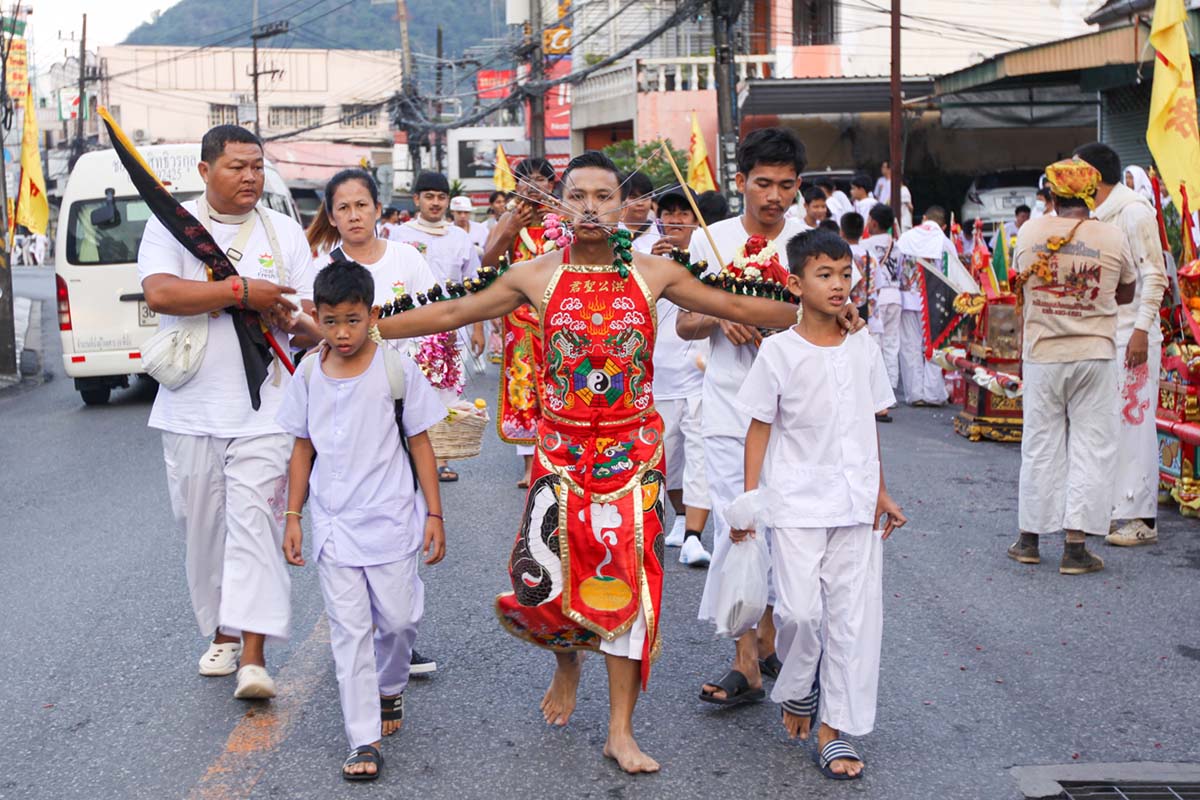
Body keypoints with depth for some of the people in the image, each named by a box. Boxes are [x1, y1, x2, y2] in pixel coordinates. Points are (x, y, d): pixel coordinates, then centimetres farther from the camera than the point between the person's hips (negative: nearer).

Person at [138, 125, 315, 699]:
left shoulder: (284, 232, 9)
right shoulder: (171, 224, 3)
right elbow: (159, 292, -17)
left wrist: (276, 311, -16)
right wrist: (242, 291, -18)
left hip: (264, 409, 0)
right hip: (190, 409, 1)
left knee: (255, 522, -9)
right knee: (203, 527, 9)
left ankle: (252, 657, -10)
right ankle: (221, 633, 26)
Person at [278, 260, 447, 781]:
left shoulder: (396, 369, -7)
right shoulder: (310, 374, 1)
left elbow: (420, 442, -1)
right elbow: (303, 448, 9)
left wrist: (434, 514, -2)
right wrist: (292, 516, 7)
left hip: (390, 518, -1)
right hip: (333, 523, 2)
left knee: (398, 617, 5)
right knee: (349, 630, 0)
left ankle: (390, 688, 37)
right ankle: (364, 742, 5)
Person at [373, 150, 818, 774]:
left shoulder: (652, 274, 0)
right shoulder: (536, 277, -1)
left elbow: (737, 307, 6)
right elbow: (452, 313, 1)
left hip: (633, 448, 0)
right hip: (562, 447, 0)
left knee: (627, 578, -1)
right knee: (544, 577, -3)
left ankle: (620, 732, 8)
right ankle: (567, 662, 33)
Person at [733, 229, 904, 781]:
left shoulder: (863, 348, 7)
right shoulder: (780, 352, -5)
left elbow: (869, 425, 15)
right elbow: (760, 429, -3)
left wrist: (880, 492, 15)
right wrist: (749, 499, -6)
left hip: (855, 506, 4)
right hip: (797, 505, -4)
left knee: (854, 614, 2)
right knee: (800, 610, -9)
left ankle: (836, 727, 11)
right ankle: (796, 693, 21)